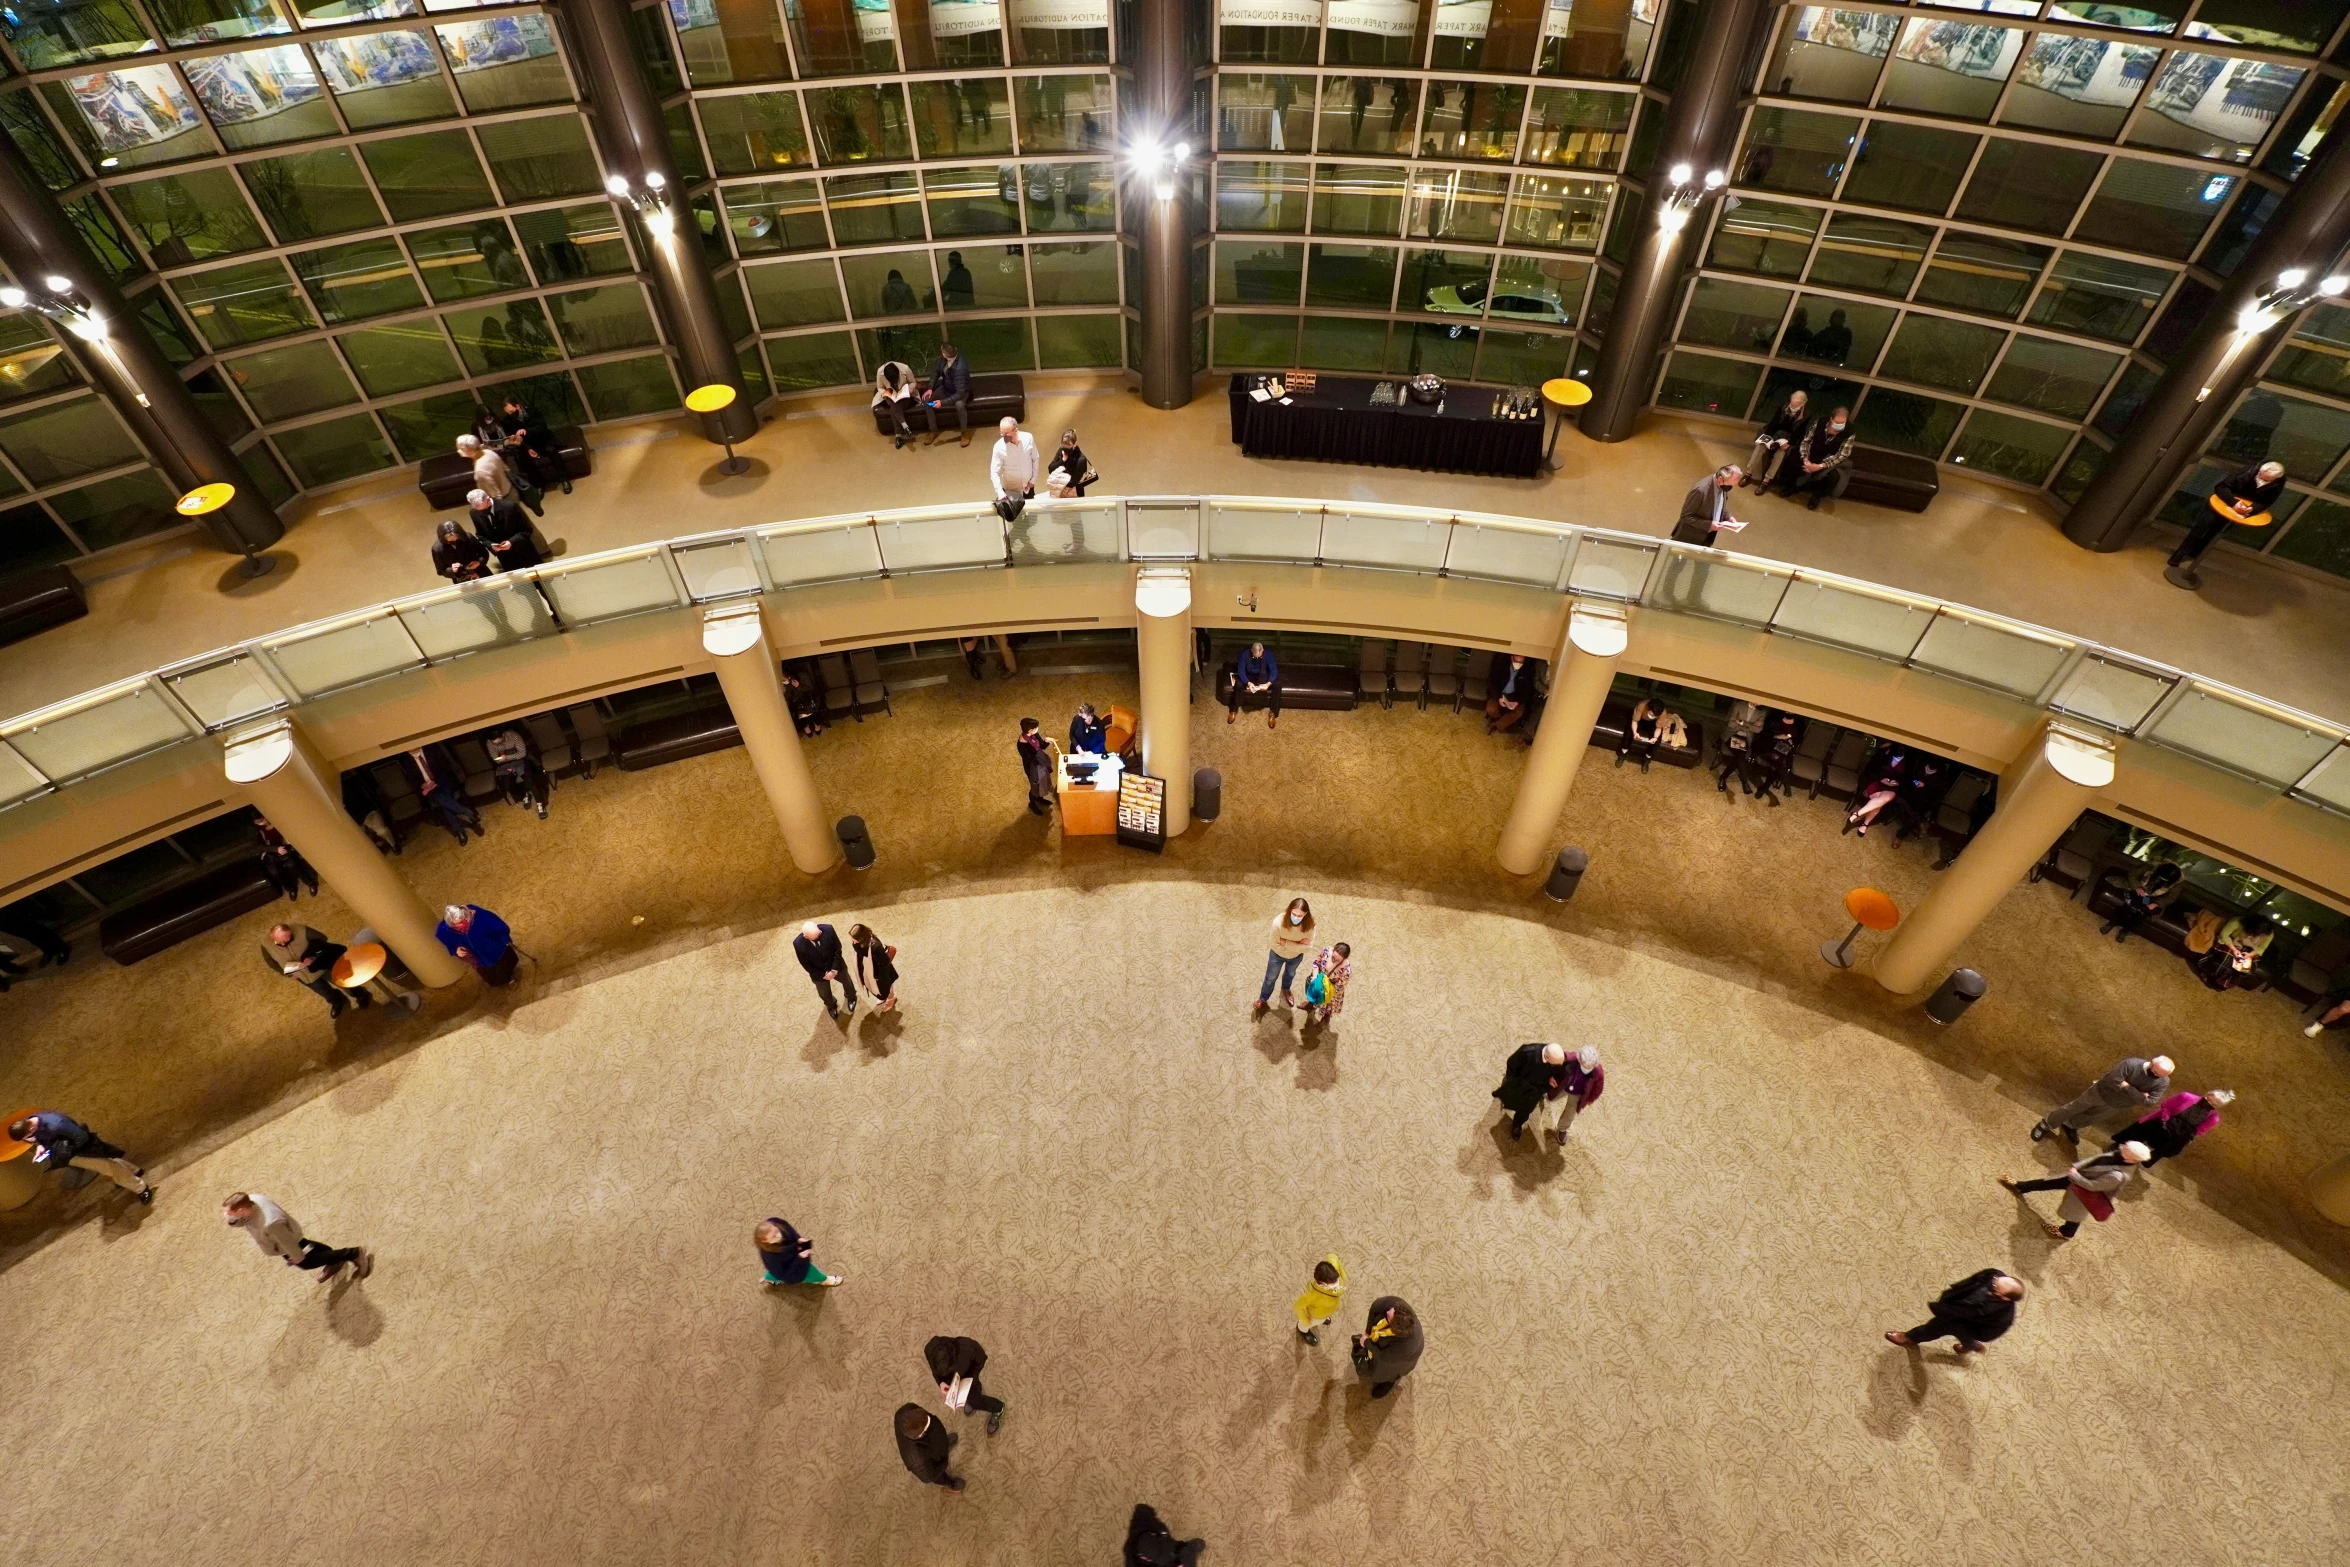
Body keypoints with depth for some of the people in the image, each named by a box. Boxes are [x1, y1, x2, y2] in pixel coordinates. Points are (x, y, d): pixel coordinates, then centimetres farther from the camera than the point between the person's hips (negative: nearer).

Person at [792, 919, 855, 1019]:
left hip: (837, 966, 1)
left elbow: (838, 948, -17)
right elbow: (805, 964, -17)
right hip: (819, 973, 0)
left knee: (847, 982, 29)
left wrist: (834, 969, -20)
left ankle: (850, 997, 65)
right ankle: (830, 1005, 63)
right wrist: (823, 975, -15)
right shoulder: (798, 943, -33)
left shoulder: (828, 929, -33)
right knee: (824, 994, 27)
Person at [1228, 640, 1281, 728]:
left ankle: (1273, 713, -14)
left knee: (1277, 684, -27)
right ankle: (1234, 710, -10)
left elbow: (1274, 670, -23)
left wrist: (1268, 683, -40)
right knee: (1238, 684, -32)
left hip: (1264, 676, 1)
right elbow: (1241, 671, -24)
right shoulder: (1245, 654, -26)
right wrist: (1248, 683, -41)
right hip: (1248, 676, -1)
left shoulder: (1268, 654, -24)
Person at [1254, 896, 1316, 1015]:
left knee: (1290, 974, 34)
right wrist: (1296, 944, -29)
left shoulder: (1309, 925, -35)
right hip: (1278, 955, -2)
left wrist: (1286, 943, -31)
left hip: (1296, 956, 2)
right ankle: (1263, 999, 53)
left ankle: (1286, 989, 67)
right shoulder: (1278, 922, -41)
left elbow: (1307, 946, -25)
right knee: (1271, 977, 25)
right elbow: (1275, 945, -27)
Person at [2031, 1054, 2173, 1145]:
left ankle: (2070, 1126, 56)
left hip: (2117, 1106, 3)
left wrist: (2127, 1087, -32)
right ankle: (2045, 1125, 33)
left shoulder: (2163, 1083, -23)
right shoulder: (2131, 1064, -33)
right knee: (2073, 1108, 13)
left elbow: (2149, 1101, -26)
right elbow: (2113, 1080, -33)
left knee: (2092, 1118, 25)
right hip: (2101, 1093, -3)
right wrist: (2137, 1094, -29)